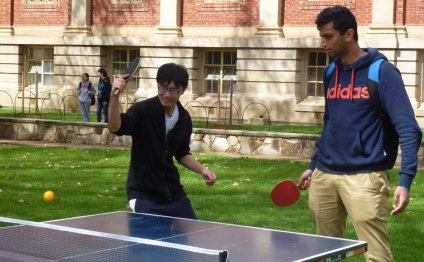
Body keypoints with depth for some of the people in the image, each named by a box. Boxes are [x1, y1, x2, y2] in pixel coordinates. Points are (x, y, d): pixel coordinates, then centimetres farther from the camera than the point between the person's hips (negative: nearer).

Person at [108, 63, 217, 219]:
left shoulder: (184, 119, 2)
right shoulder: (143, 110, -15)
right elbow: (115, 128, -34)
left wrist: (201, 170, 2)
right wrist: (114, 97, -49)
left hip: (174, 194, 6)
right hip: (144, 195, -6)